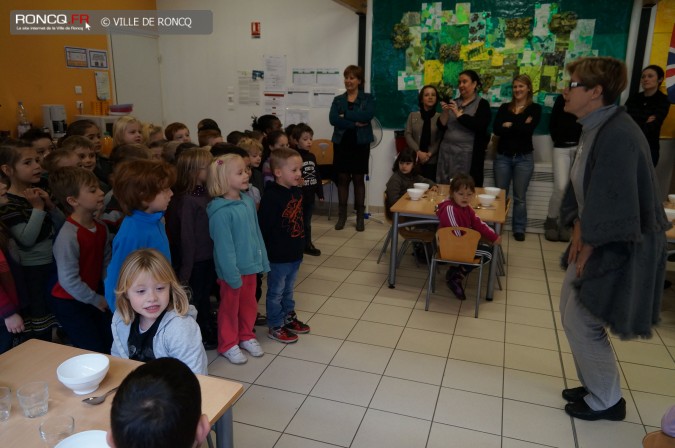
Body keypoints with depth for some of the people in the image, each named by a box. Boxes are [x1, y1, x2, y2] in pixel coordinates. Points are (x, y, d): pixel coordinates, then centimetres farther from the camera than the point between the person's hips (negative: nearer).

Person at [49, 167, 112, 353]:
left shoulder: (101, 228, -1)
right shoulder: (68, 236, -26)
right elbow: (68, 280, -25)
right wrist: (96, 300, -14)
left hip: (93, 298, 7)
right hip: (69, 303, -7)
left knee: (114, 343, 13)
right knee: (95, 352, 0)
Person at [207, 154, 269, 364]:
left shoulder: (248, 201, -1)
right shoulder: (221, 212, -23)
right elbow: (223, 246, -22)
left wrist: (263, 260, 9)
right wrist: (232, 274, -20)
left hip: (250, 265, 7)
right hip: (232, 269, -6)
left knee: (249, 303, 21)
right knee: (230, 307, 13)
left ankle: (246, 337, 42)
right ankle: (228, 345, 31)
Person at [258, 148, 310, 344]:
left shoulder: (297, 191, 3)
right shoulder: (271, 196, -23)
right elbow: (264, 227, -22)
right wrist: (268, 252, -19)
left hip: (295, 253, 8)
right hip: (278, 256, -7)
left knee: (288, 290, 24)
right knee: (276, 292, 10)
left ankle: (289, 317, 41)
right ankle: (275, 327, 25)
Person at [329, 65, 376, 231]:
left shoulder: (368, 98, 4)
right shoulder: (338, 99, 9)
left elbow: (368, 115, -15)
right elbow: (333, 119, -8)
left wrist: (345, 115, -13)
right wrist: (355, 123, -16)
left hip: (360, 143, -2)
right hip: (341, 143, 2)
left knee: (359, 179, 3)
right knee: (343, 178, 4)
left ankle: (360, 216, 11)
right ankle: (342, 215, 13)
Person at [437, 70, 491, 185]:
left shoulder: (482, 104, 1)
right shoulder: (453, 102, 15)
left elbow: (479, 125, -15)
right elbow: (442, 126, 10)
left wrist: (458, 114, -13)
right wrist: (445, 112, -7)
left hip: (467, 154, -5)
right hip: (446, 152, 5)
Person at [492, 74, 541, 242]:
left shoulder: (535, 108, 1)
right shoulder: (504, 107, 9)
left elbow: (528, 130, -16)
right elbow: (496, 130, -7)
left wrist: (509, 125, -7)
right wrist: (519, 126, -13)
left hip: (524, 157, -2)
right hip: (503, 156, 2)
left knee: (519, 197, 4)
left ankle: (519, 229, 16)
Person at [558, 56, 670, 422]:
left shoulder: (617, 135, -25)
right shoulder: (594, 128, 6)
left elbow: (611, 204, -26)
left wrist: (587, 249, -15)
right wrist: (578, 234, 2)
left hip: (617, 247, -9)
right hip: (597, 239, 10)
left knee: (580, 321, 1)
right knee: (570, 310, 16)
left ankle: (606, 402, 23)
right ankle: (596, 385, 35)